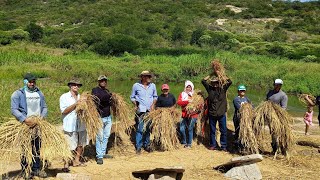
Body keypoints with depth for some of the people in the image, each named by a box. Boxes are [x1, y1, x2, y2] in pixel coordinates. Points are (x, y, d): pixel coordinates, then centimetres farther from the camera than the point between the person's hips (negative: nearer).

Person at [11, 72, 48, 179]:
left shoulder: (39, 93, 12)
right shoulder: (18, 94, -4)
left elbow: (44, 107, 13)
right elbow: (14, 109, -12)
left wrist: (42, 116, -8)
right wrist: (25, 119, -25)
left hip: (38, 125, 5)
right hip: (25, 126, -4)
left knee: (37, 149, 10)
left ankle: (36, 169, 20)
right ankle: (25, 170, 12)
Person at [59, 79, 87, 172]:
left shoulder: (81, 97, 13)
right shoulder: (64, 97, -1)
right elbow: (64, 111, -11)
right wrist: (75, 104, -17)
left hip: (81, 125, 5)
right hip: (70, 126, -5)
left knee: (80, 144, 12)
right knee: (69, 146, -5)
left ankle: (76, 161, 27)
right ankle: (66, 164, 3)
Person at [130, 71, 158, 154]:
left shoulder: (152, 85, 6)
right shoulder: (136, 86, -3)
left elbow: (155, 96, 17)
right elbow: (132, 97, 7)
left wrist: (153, 104, 1)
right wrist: (135, 105, -7)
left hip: (150, 110, 4)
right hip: (140, 110, -3)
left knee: (148, 128, 9)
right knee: (140, 129, -7)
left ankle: (146, 145, 21)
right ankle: (138, 147, 1)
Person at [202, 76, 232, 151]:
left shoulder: (223, 89, 1)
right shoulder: (210, 89, 3)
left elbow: (230, 82, -9)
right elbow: (203, 81, 0)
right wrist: (210, 75, 3)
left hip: (222, 114, -1)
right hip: (212, 114, 1)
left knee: (223, 131, 4)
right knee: (212, 130, 10)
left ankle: (223, 146, 15)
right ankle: (213, 145, 22)